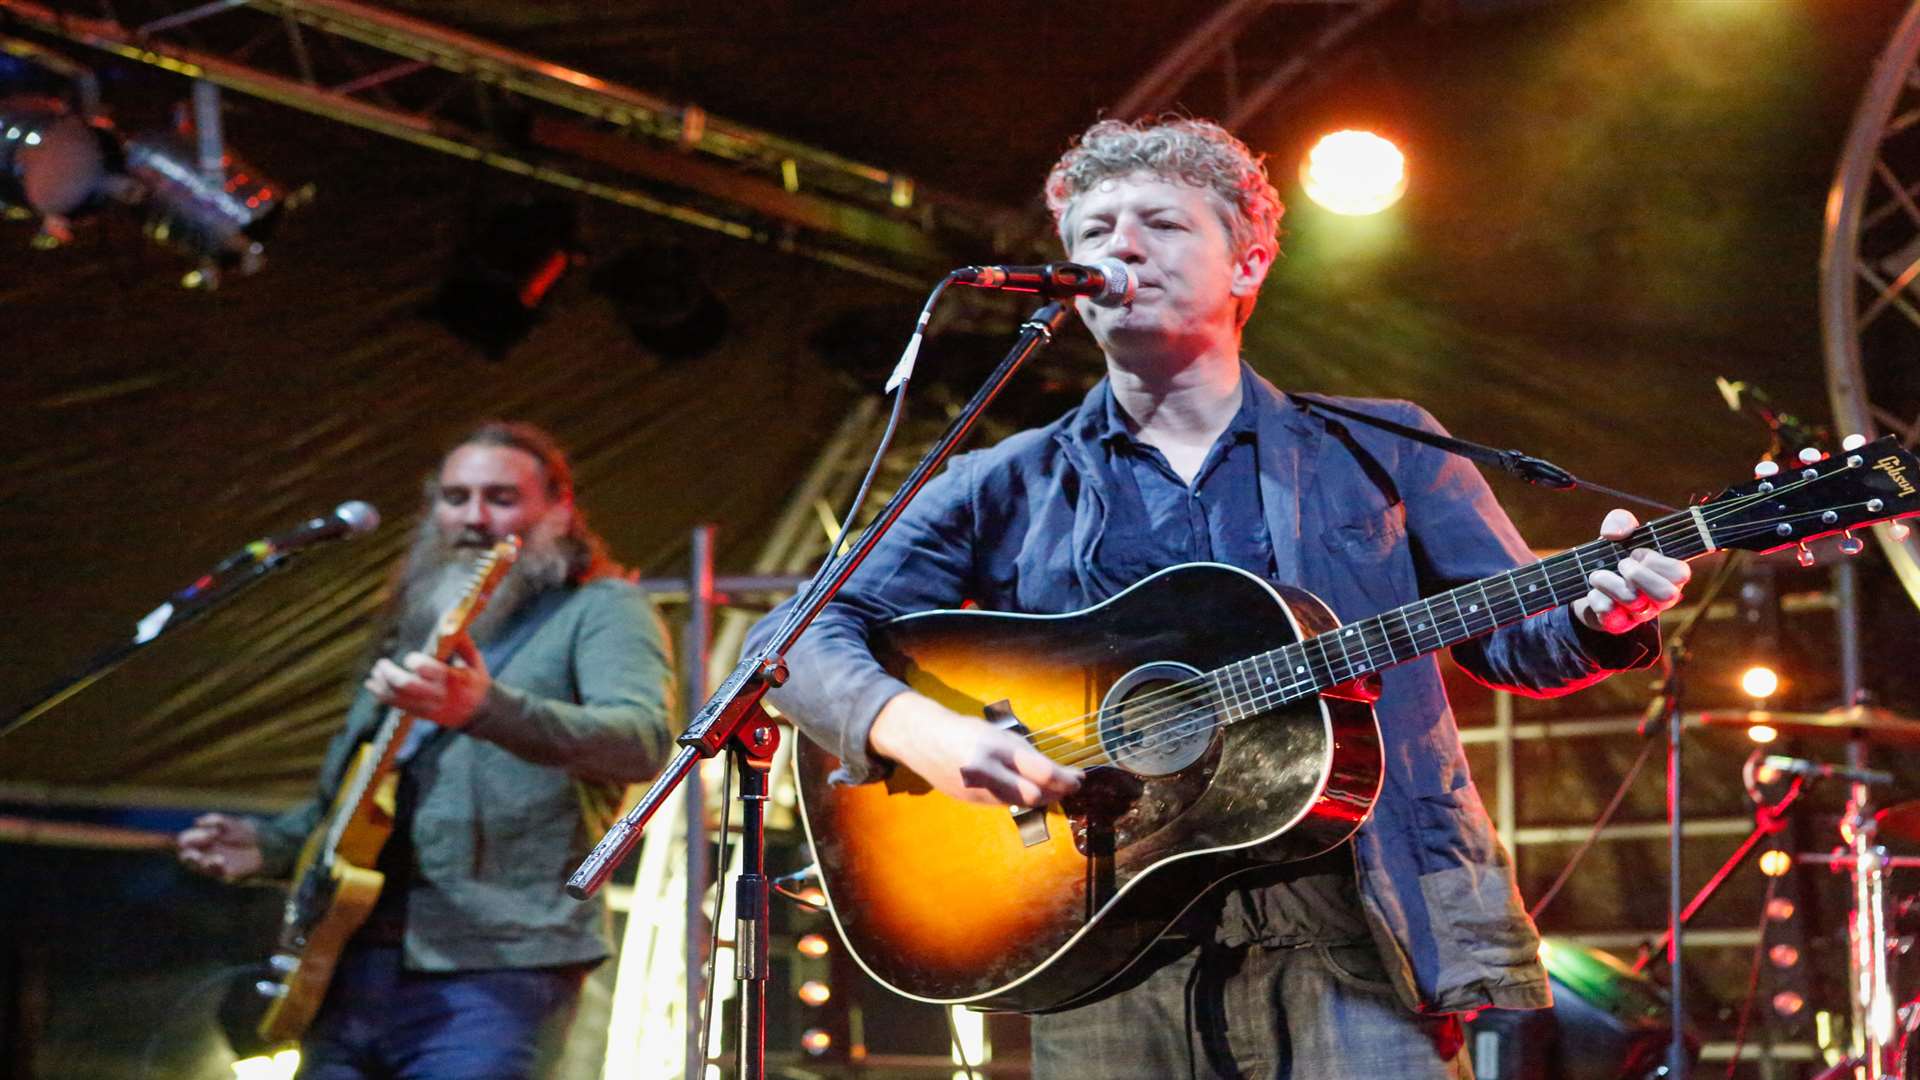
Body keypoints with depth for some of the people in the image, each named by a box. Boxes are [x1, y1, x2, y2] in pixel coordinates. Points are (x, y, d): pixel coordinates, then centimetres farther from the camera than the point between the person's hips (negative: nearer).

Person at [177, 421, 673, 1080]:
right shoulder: (415, 625, 23)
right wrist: (270, 845, 13)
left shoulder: (597, 611, 2)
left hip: (491, 975, -7)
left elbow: (644, 741, -19)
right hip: (353, 971, 7)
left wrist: (487, 709, -34)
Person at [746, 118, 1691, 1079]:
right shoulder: (1008, 489, 12)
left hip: (1350, 930, 0)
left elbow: (1516, 639, 18)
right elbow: (795, 638, 7)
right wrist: (915, 729, -13)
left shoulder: (1377, 451, 14)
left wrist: (1599, 617, -5)